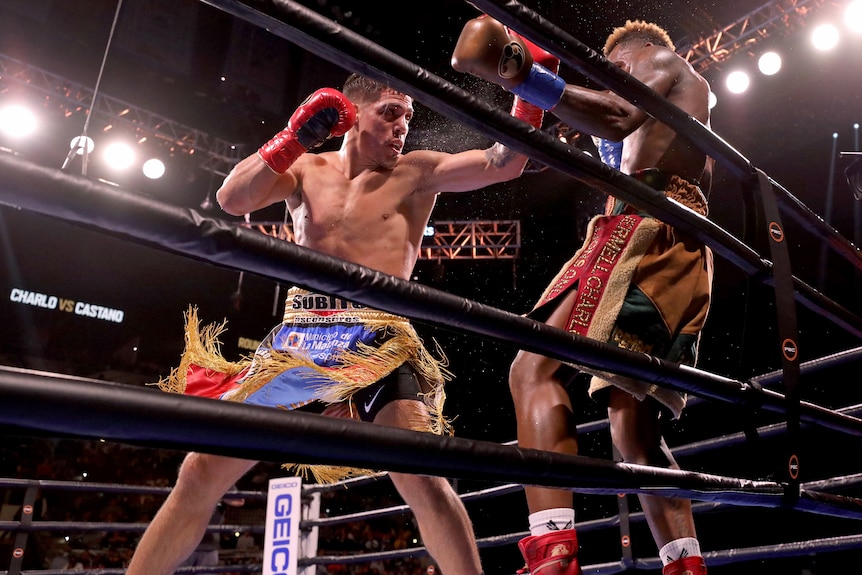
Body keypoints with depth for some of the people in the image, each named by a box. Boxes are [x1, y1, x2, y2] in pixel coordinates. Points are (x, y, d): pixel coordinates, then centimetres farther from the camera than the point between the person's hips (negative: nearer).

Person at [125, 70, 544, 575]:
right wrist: (296, 137, -3)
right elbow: (232, 200, 2)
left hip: (377, 342, -3)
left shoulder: (416, 173, 8)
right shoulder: (306, 170, 16)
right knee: (200, 475, 4)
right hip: (296, 340, 3)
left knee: (423, 479, -22)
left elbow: (506, 162, 0)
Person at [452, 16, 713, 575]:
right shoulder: (697, 96, 40)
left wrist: (524, 77, -17)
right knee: (634, 429, 7)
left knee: (536, 368, -22)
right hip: (688, 247, 9)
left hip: (645, 222, -9)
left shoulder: (659, 60, 14)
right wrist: (622, 161, 38)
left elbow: (619, 120, -10)